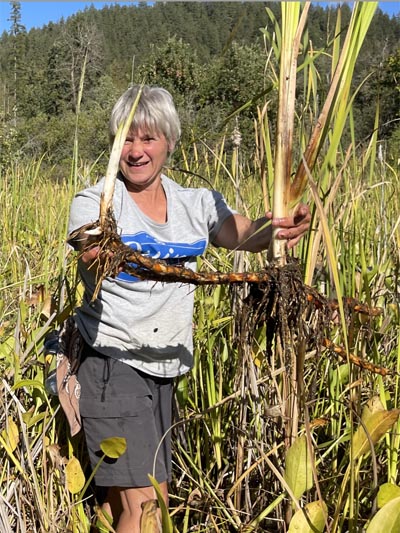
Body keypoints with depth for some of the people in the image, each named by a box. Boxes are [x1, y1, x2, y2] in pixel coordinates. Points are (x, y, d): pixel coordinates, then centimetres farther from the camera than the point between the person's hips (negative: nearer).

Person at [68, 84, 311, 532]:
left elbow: (240, 232, -11)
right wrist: (105, 253, -50)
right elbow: (94, 255, -26)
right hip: (111, 364, -5)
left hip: (165, 370, 5)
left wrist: (282, 226, -33)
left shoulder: (195, 203, 6)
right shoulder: (94, 201, -6)